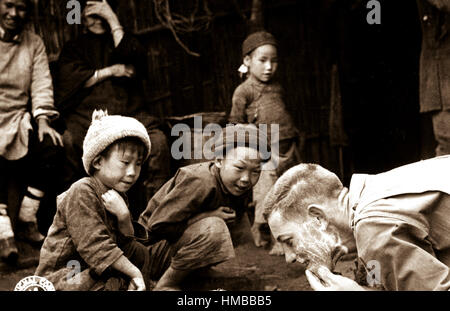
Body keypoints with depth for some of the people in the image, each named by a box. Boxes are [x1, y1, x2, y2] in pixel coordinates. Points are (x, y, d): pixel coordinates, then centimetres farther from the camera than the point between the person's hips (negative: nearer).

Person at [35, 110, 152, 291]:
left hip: (87, 269, 9)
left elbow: (124, 245, 3)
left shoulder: (116, 195, 8)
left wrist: (123, 217, -17)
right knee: (115, 283, -31)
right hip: (60, 277, -9)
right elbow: (95, 247, -25)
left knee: (140, 253, 9)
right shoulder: (81, 193, -19)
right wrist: (134, 273, -21)